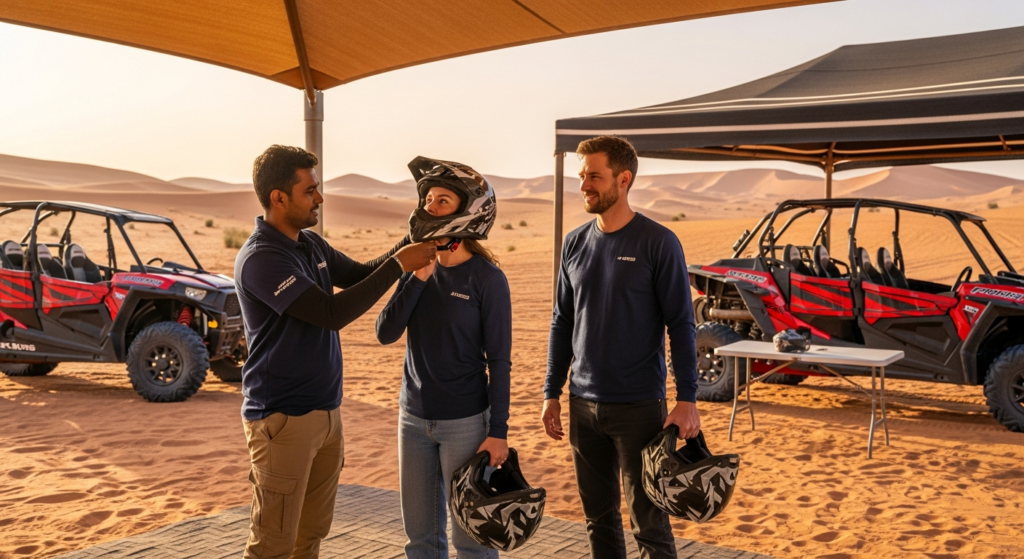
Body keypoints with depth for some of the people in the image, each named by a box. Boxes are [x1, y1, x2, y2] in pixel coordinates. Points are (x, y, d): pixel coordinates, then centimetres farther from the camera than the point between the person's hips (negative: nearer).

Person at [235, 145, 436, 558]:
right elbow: (333, 313, -26)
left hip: (326, 413, 8)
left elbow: (361, 275, 19)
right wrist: (398, 265, -22)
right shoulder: (260, 258, -19)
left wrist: (411, 243, 3)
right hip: (283, 419, -8)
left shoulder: (311, 244, 7)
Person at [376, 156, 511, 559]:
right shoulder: (418, 267, 4)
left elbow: (499, 361, -10)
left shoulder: (486, 278, -12)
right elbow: (386, 334, -6)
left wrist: (498, 431, -11)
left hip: (465, 423, -5)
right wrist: (418, 278, -15)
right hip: (413, 419, 5)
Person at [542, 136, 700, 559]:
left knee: (649, 523, 2)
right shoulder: (575, 243, 7)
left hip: (639, 407, -5)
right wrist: (552, 393, 10)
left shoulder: (657, 243, -9)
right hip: (583, 405, 5)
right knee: (599, 517, 15)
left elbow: (681, 325, -8)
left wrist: (687, 399, -13)